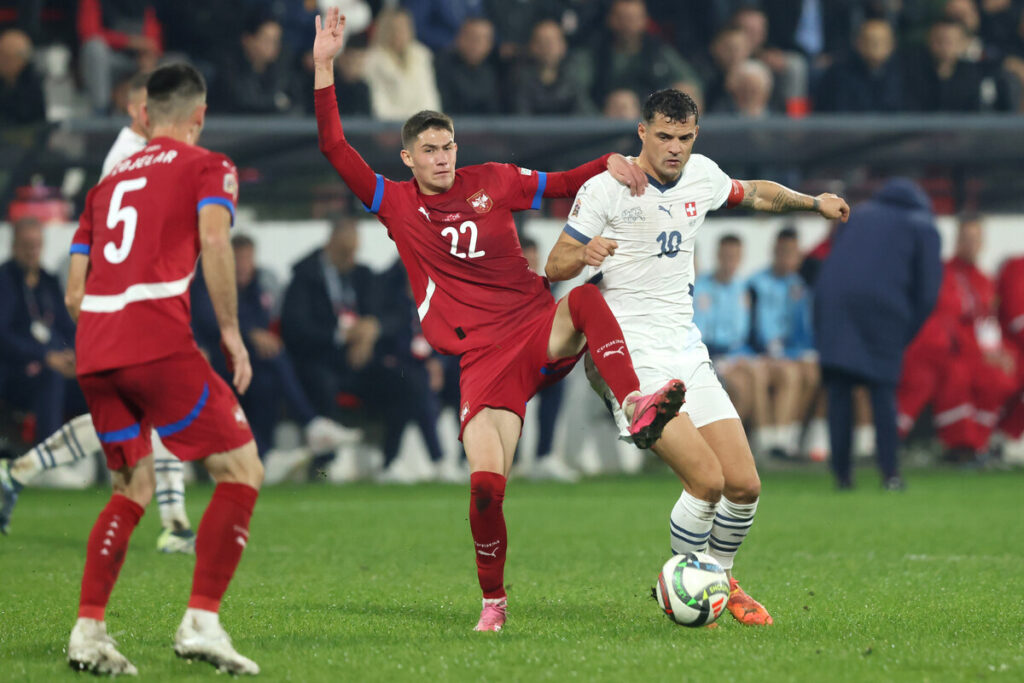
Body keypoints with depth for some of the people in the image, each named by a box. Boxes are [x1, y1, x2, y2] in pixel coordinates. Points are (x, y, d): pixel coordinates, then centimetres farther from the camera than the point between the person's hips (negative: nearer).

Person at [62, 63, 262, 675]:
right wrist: (231, 328, -8)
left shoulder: (109, 182, 25)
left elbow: (74, 293, 22)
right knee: (242, 471, 1)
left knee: (134, 488, 20)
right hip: (159, 343, -6)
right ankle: (201, 621, -11)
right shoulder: (208, 167, 9)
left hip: (94, 350, 6)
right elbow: (213, 238, -12)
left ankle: (88, 632, 10)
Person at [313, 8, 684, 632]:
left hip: (539, 331, 1)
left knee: (586, 298, -33)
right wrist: (325, 67, -5)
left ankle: (636, 409, -46)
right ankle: (494, 599, 7)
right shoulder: (396, 204, 8)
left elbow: (564, 183, 21)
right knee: (486, 486, -16)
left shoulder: (492, 182, 11)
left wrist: (610, 164, 1)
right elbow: (335, 149, 1)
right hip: (482, 359, -1)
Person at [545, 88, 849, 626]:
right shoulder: (607, 186, -9)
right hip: (631, 357, -6)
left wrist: (813, 202, 28)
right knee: (706, 480, -19)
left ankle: (719, 578, 26)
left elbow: (754, 194, 32)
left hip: (687, 353, 6)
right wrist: (586, 253, -28)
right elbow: (555, 267, -8)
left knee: (745, 486, 0)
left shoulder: (701, 175, 9)